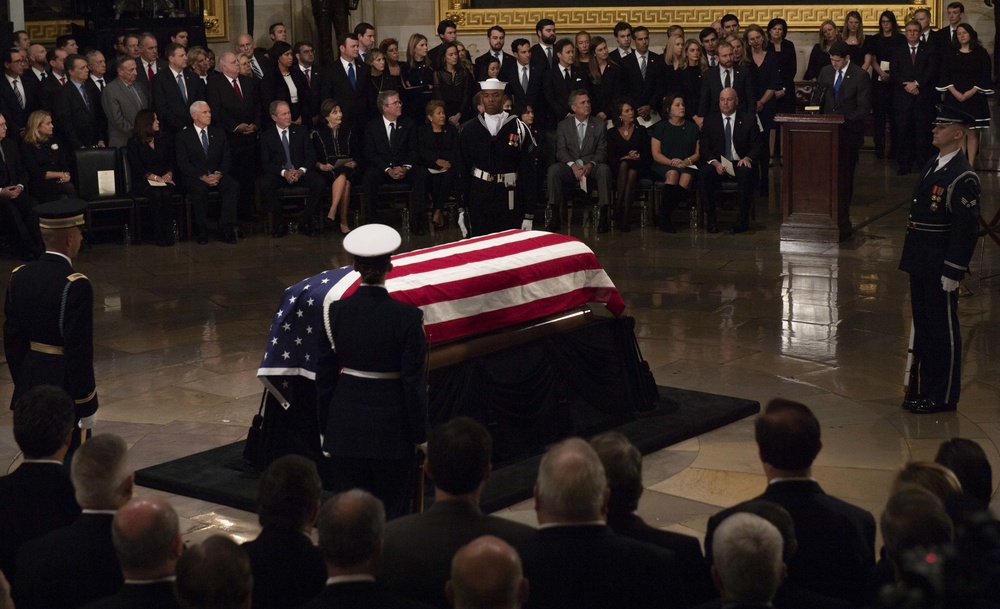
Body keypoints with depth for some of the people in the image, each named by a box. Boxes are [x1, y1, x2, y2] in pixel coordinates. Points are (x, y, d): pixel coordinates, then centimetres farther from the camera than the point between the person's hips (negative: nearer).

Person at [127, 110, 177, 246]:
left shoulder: (164, 140, 17)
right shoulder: (134, 143, 4)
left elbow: (172, 160, 14)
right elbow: (137, 167, -4)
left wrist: (169, 174, -7)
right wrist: (156, 177, -14)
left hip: (165, 180, 3)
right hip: (144, 182, -2)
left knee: (166, 194, -33)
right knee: (156, 194, -35)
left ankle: (168, 233, -29)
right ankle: (159, 235, -29)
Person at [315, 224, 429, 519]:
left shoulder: (335, 311, -6)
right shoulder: (408, 317, -14)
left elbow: (324, 375, 1)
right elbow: (414, 382, -11)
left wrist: (326, 428, 13)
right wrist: (420, 436, -1)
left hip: (345, 428, 3)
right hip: (390, 429, -3)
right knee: (391, 511, 8)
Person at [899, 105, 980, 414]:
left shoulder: (963, 177, -16)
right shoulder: (932, 166, 11)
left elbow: (967, 228, -18)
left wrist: (952, 272, -19)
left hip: (941, 266, -9)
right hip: (921, 263, 9)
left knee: (943, 331, 2)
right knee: (923, 327, 16)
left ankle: (944, 397, 12)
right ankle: (925, 390, 27)